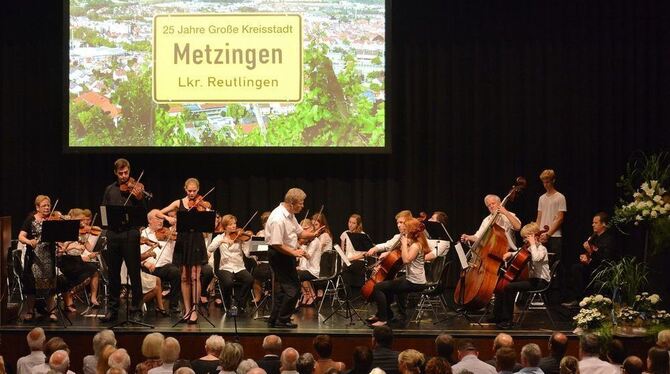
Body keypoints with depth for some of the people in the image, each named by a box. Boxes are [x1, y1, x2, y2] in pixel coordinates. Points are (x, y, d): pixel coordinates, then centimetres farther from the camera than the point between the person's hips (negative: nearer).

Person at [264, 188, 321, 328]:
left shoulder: (289, 214, 7)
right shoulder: (278, 219, -25)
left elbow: (299, 232, 17)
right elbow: (277, 244, -27)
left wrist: (313, 234, -1)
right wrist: (294, 252, -22)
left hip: (287, 254, 10)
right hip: (279, 256, -10)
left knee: (283, 288, 15)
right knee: (292, 288, -7)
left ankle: (274, 320, 21)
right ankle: (282, 320, 0)